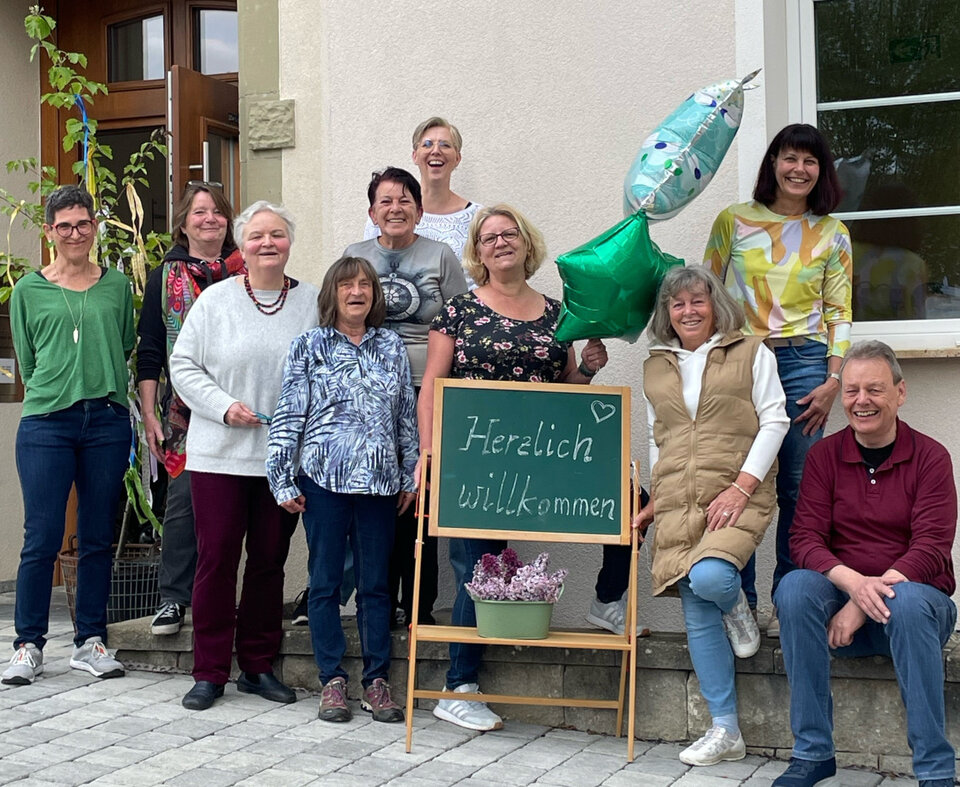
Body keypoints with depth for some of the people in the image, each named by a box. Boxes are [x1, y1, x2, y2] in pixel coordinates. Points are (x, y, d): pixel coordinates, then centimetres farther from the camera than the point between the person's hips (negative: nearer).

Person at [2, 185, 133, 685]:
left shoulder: (117, 285, 10)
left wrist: (100, 388, 7)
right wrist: (59, 390, 6)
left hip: (107, 422, 2)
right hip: (46, 423, -2)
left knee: (98, 539, 6)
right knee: (41, 539, -3)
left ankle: (90, 642, 16)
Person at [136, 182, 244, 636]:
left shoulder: (249, 273, 8)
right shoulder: (166, 278, 9)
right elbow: (149, 351, 7)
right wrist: (149, 415, 0)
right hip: (186, 412, 0)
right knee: (183, 501, -4)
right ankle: (174, 599, 6)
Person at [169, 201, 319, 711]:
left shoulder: (312, 302, 4)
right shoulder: (216, 300, 1)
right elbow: (183, 365, 1)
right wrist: (224, 406, -11)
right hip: (219, 454, -1)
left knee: (270, 560, 9)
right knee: (217, 557, 0)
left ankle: (258, 666, 20)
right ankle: (209, 672, 10)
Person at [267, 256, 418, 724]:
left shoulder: (392, 348, 10)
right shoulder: (309, 347, 2)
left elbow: (407, 416, 13)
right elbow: (289, 416, 1)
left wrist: (411, 477, 10)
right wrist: (283, 481, -3)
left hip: (380, 481, 2)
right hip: (323, 479, -2)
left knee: (376, 583, 6)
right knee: (325, 581, 3)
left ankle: (376, 681, 14)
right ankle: (332, 680, 12)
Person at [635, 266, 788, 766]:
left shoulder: (750, 353, 7)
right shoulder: (656, 367, 19)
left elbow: (774, 421, 0)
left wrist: (741, 487, -11)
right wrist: (656, 500, 17)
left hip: (738, 497, -4)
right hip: (677, 503, 4)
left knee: (709, 578, -31)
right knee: (697, 616, -2)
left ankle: (736, 606, 8)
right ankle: (725, 731, 5)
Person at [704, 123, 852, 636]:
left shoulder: (832, 234, 10)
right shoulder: (734, 221, 6)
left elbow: (839, 312, 9)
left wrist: (832, 381, -1)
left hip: (803, 362, 1)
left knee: (798, 487, 0)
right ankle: (738, 602, 9)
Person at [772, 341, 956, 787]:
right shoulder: (824, 456, 4)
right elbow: (804, 540, -5)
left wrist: (866, 604, -23)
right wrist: (853, 581, -27)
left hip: (917, 596, -2)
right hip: (840, 599, 2)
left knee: (906, 600, -36)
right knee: (794, 587, -29)